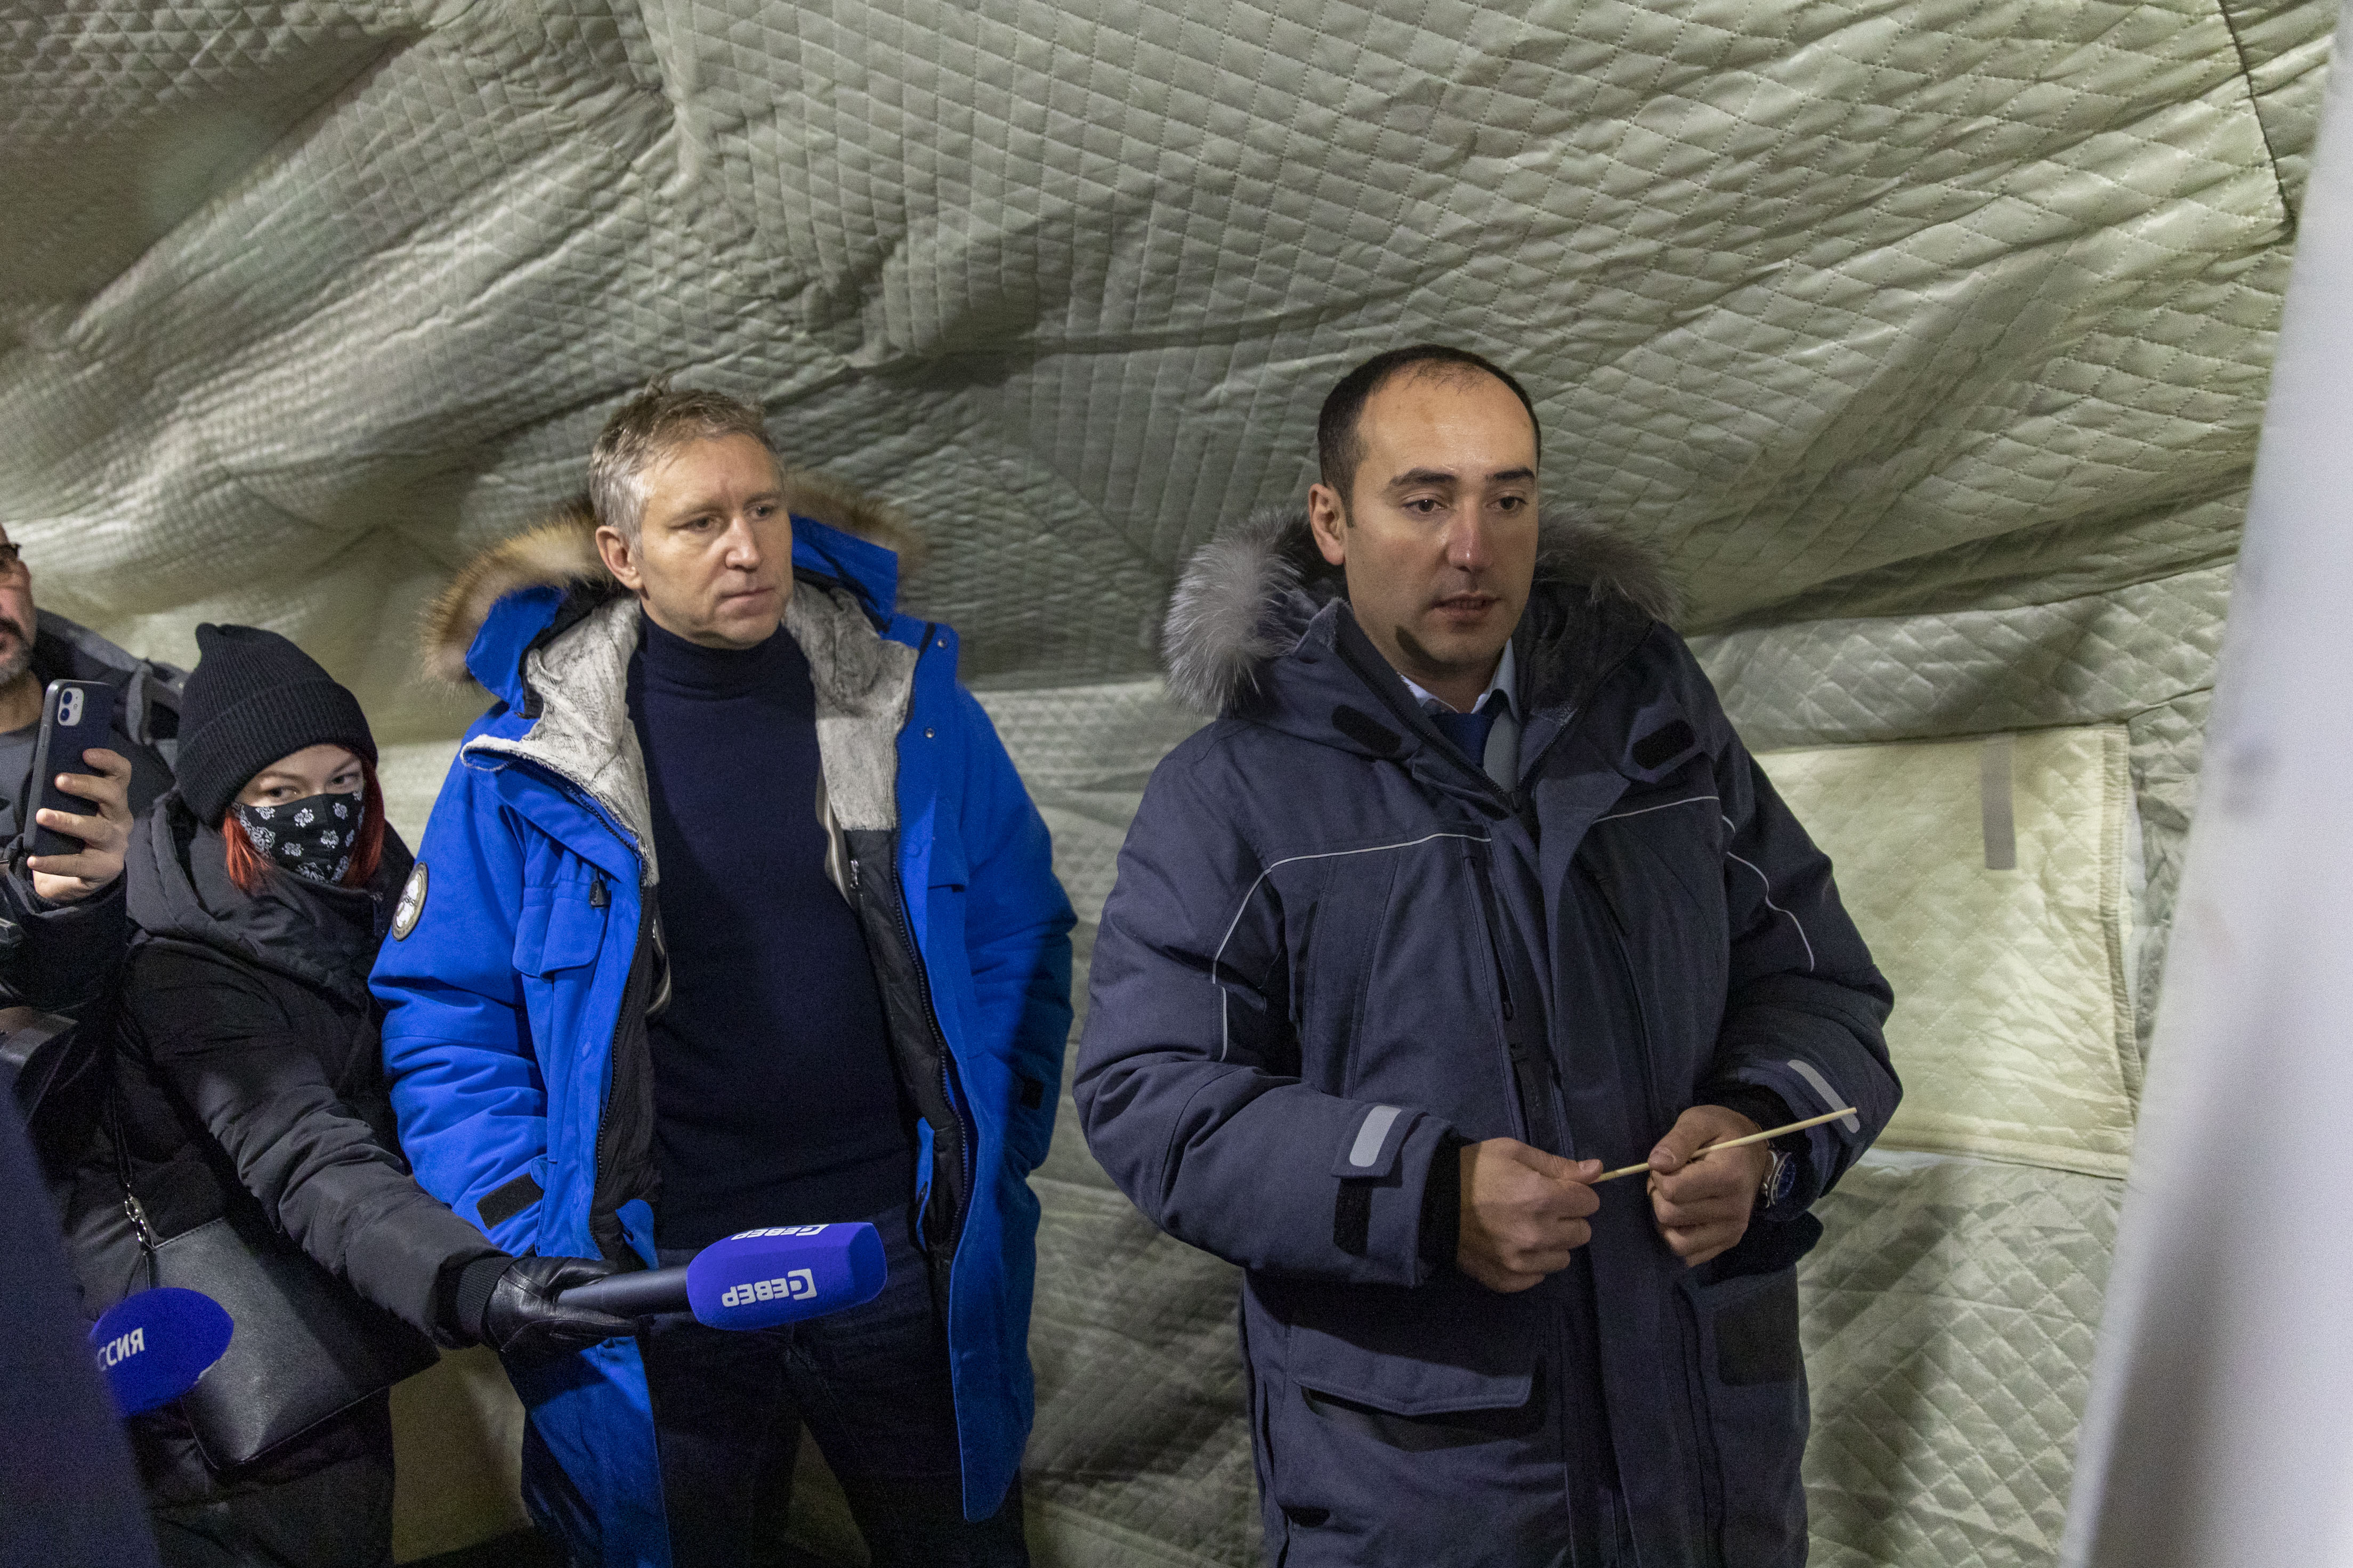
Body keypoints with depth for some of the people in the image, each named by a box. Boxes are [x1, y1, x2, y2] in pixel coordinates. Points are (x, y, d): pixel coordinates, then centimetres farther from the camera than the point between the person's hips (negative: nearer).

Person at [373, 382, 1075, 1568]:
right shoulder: (528, 762, -5)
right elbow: (442, 1015, 0)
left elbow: (1020, 941, 7)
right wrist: (536, 1228, -9)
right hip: (658, 1281, -1)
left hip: (903, 1254, 2)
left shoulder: (909, 704, -1)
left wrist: (993, 1151, 1)